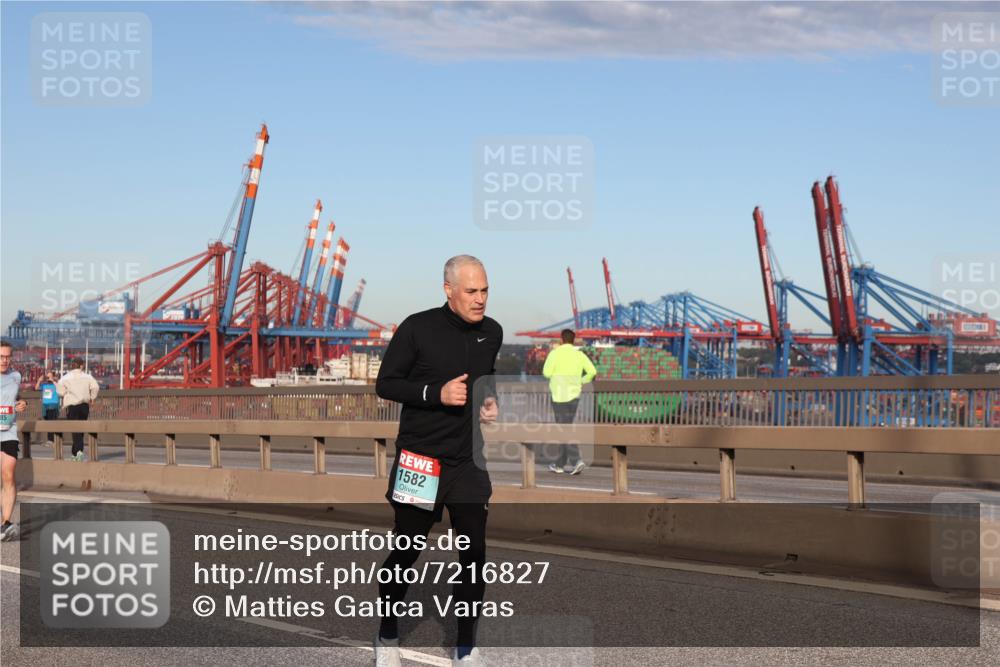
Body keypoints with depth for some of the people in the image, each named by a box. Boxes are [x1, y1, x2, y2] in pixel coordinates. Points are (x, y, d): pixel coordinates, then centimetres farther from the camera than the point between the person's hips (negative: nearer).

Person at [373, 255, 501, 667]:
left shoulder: (492, 333, 4)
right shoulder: (418, 328, -12)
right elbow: (385, 384, -8)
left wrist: (491, 401, 2)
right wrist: (436, 393, -20)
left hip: (468, 462, 4)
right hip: (419, 458, -4)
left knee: (474, 553, 2)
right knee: (405, 551, 7)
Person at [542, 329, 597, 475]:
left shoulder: (555, 353, -8)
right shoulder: (579, 355, 4)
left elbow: (546, 372, -14)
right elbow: (592, 371, -5)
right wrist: (582, 381, 10)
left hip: (560, 395, -5)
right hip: (574, 395, 5)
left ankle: (576, 460, -13)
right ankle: (560, 463, 16)